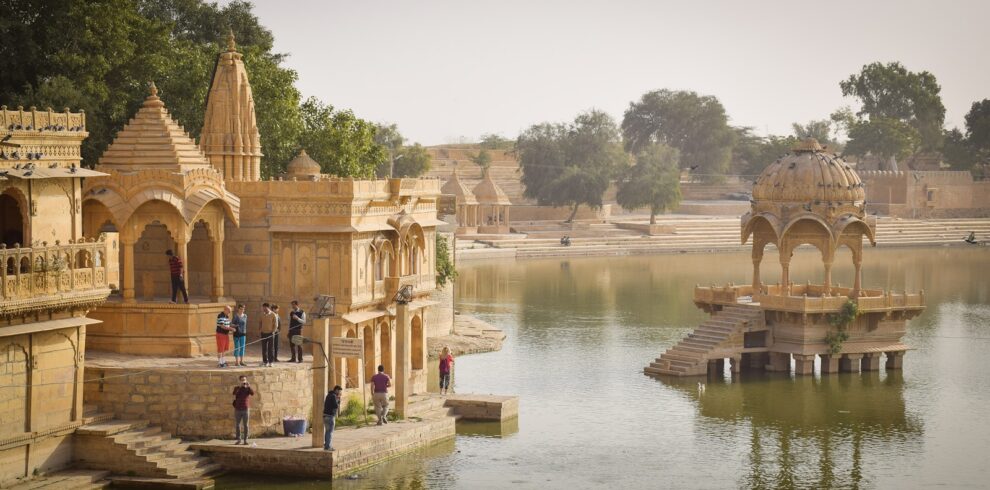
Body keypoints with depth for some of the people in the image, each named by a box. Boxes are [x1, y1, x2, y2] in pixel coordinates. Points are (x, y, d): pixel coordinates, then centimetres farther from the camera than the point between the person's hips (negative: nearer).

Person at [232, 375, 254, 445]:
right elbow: (234, 394, -14)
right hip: (238, 409, 1)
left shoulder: (248, 388, 6)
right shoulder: (237, 388, 7)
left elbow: (252, 393, -14)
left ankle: (245, 440, 2)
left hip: (246, 409, -1)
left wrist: (249, 386, -24)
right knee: (237, 425, 4)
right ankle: (239, 439, 14)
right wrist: (240, 386, -19)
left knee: (245, 425, -1)